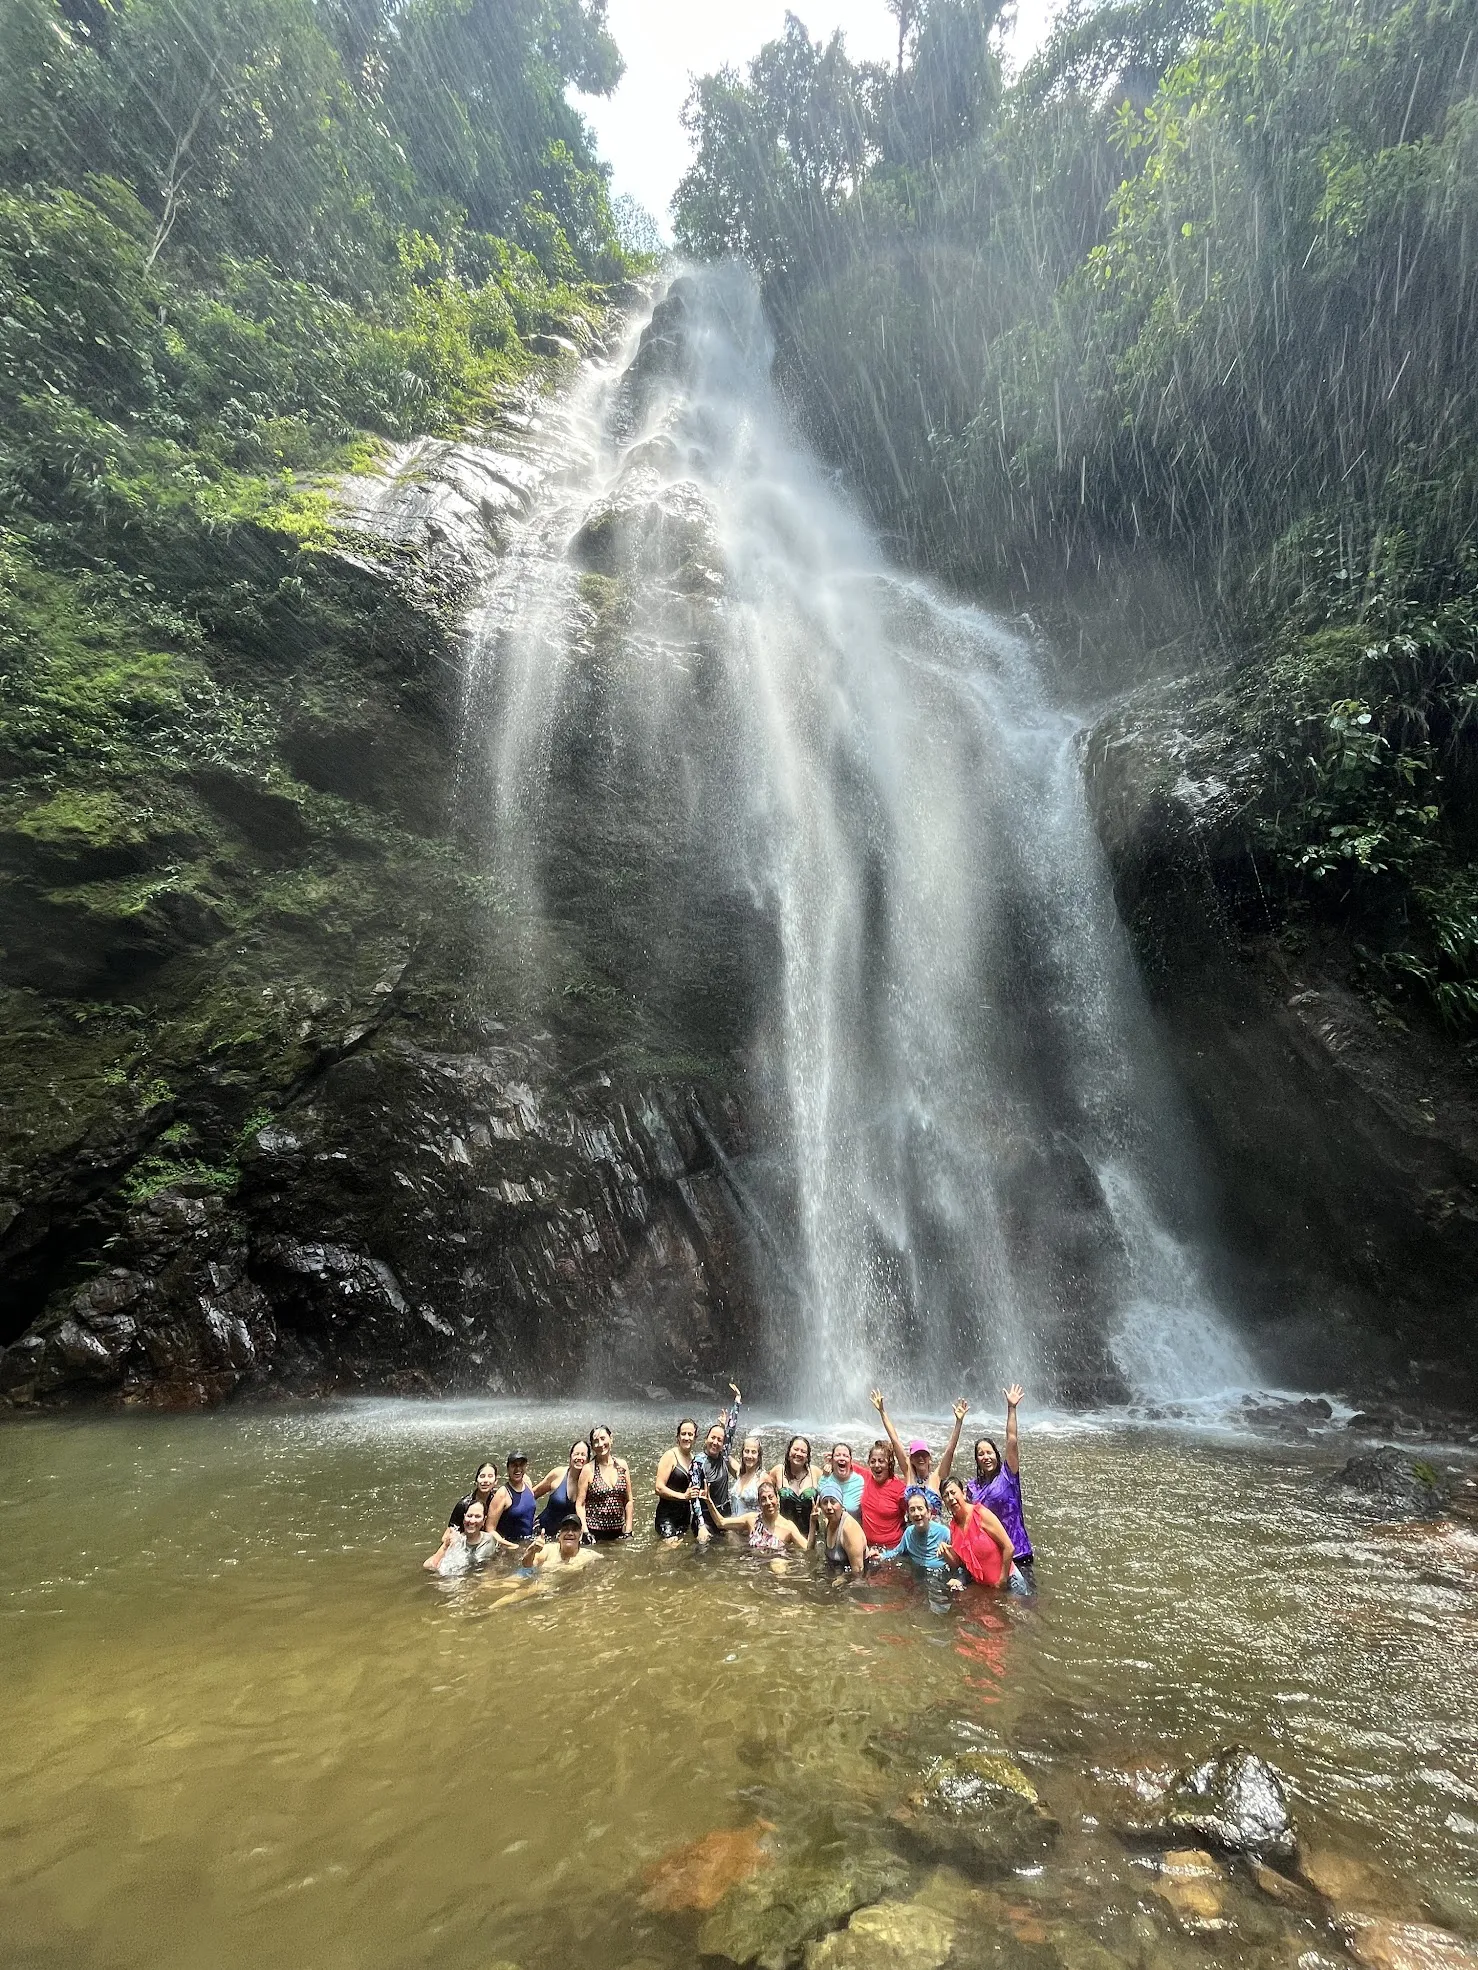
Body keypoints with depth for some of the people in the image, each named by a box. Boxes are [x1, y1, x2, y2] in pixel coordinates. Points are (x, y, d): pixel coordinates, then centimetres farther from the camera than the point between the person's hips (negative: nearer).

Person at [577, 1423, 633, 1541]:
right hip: (594, 1532, -3)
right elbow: (580, 1504, -5)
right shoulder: (588, 1469, -7)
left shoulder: (622, 1465, 3)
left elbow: (628, 1501, 7)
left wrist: (628, 1530, 3)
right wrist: (585, 1532, -12)